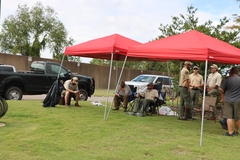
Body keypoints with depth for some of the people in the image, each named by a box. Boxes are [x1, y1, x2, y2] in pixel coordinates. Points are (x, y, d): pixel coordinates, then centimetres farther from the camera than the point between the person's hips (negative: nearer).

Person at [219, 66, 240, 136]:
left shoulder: (227, 79, -4)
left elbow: (221, 89, -7)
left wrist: (223, 96, 10)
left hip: (228, 100, -2)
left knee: (229, 117, 0)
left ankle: (230, 132, -3)